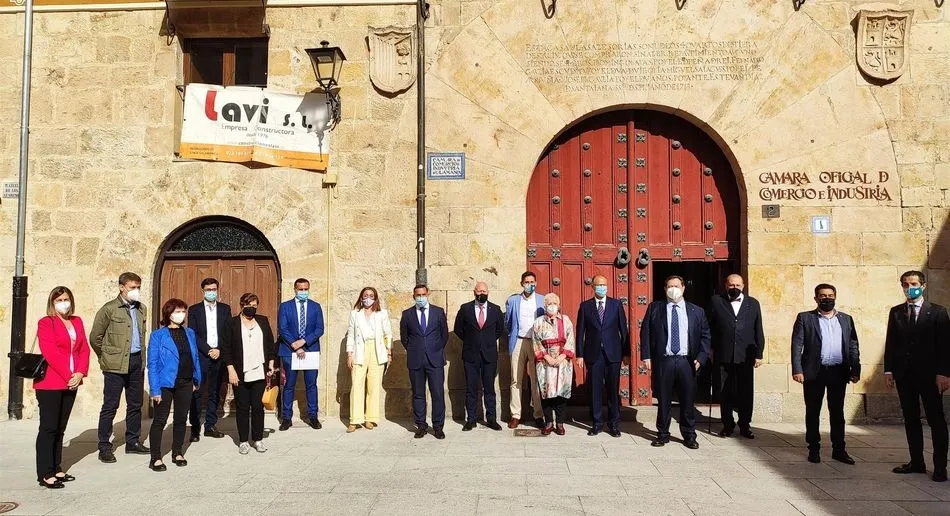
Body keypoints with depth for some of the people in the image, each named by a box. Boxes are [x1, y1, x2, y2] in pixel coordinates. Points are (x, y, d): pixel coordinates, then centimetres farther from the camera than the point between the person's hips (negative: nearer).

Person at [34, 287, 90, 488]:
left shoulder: (77, 322, 14)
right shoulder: (46, 323, -5)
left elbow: (84, 349, 9)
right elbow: (51, 353, -14)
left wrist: (80, 374, -6)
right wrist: (68, 377, -15)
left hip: (71, 384, 6)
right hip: (50, 384, -6)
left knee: (60, 429, 11)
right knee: (48, 428, -2)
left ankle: (56, 469, 18)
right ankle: (45, 474, 2)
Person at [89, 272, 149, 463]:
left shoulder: (141, 309, 12)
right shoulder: (109, 309, -7)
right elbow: (95, 337, -3)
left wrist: (141, 356, 13)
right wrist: (106, 358, 3)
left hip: (137, 362, 6)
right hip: (116, 365, -6)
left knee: (135, 404, 12)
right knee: (110, 406, -1)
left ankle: (133, 442, 23)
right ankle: (104, 447, 6)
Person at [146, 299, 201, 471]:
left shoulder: (189, 333, 6)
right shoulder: (158, 335, -8)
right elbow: (152, 364, -10)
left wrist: (196, 380, 9)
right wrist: (155, 389, -14)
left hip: (186, 384, 5)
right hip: (166, 384, -5)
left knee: (181, 419, 13)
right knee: (160, 420, 2)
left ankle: (178, 453, 26)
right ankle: (156, 458, 10)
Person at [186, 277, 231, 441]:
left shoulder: (225, 309, 10)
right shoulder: (194, 310, 4)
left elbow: (228, 333, 6)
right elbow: (193, 334, -3)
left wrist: (219, 350, -7)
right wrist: (208, 350, -11)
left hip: (219, 356, 2)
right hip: (200, 356, -2)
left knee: (215, 393, 7)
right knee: (197, 393, -2)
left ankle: (210, 426, 15)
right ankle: (195, 428, 4)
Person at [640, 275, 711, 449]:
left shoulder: (697, 311, 9)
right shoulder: (655, 308, 5)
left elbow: (705, 336, 10)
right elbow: (645, 332, 4)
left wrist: (701, 357, -1)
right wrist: (646, 356, -4)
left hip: (686, 362, 1)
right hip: (663, 361, -1)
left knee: (688, 400, 5)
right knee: (663, 400, 6)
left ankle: (689, 435, 19)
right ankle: (663, 434, 19)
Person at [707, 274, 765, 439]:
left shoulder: (753, 304, 9)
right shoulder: (716, 302, 4)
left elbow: (758, 331, 8)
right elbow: (709, 327, 3)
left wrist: (759, 354, 3)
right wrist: (711, 350, -1)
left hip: (746, 357, 1)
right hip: (724, 356, -1)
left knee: (746, 392, 6)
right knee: (725, 393, 6)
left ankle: (745, 425, 18)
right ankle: (727, 424, 17)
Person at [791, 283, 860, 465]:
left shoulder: (846, 319, 13)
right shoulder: (805, 318, 3)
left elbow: (853, 346, 11)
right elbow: (797, 345, -2)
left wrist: (855, 369, 2)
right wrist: (797, 369, -11)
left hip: (839, 372, 2)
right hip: (814, 372, -2)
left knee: (837, 412, 9)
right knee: (812, 412, 5)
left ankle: (839, 449, 17)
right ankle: (814, 449, 13)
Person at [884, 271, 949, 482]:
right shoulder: (895, 312, 9)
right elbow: (890, 343, 8)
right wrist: (888, 370, 1)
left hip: (929, 375, -3)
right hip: (904, 375, 4)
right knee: (910, 419, 8)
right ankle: (916, 462, 16)